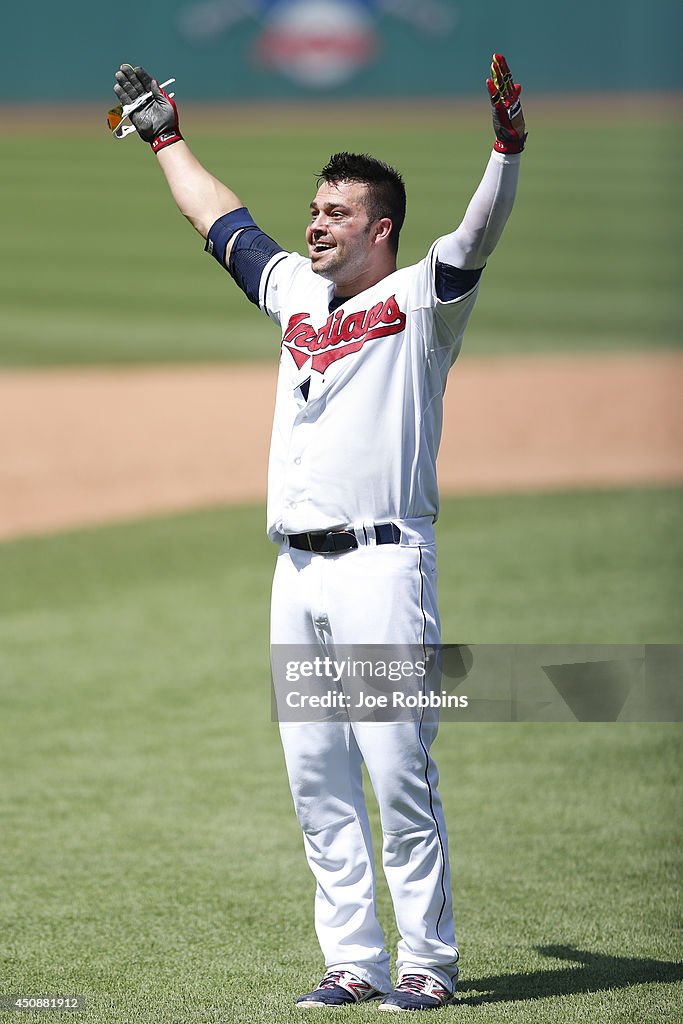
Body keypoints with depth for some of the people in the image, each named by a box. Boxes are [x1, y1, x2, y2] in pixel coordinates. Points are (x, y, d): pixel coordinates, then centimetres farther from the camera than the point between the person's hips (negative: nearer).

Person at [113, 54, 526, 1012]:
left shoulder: (419, 302, 1)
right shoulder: (296, 293, 20)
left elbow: (480, 234, -16)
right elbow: (220, 219, 33)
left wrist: (507, 147, -32)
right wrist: (167, 137, 43)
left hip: (382, 563, -7)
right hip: (297, 572, 7)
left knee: (398, 771, -9)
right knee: (316, 779, 6)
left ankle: (429, 961, -2)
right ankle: (355, 961, 10)